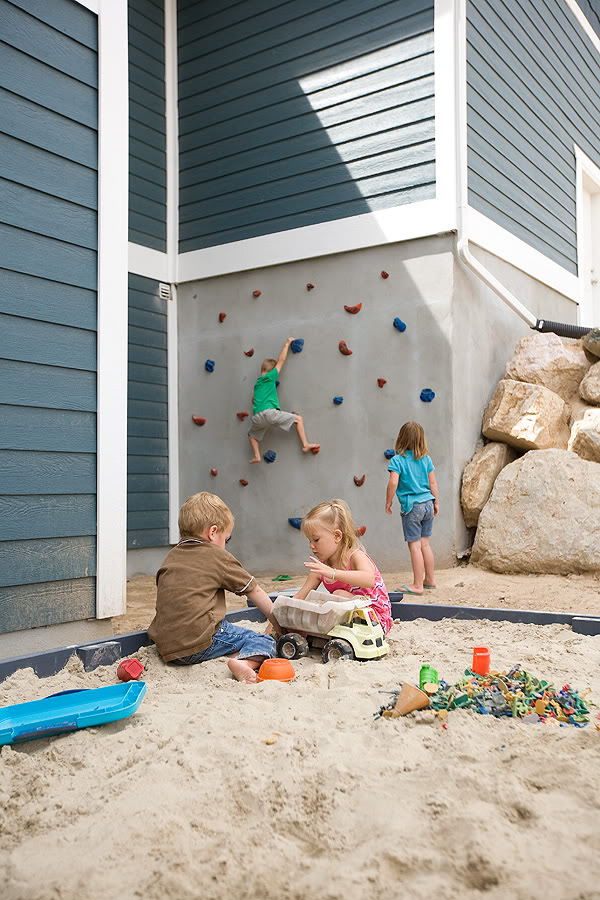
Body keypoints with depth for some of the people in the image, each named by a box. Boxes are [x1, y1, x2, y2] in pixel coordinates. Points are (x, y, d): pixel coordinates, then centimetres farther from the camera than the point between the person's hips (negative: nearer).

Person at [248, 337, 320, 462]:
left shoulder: (257, 384, 26)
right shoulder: (270, 377, 8)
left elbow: (253, 400, 35)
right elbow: (281, 360, 13)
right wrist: (287, 344, 22)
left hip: (257, 417, 6)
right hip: (269, 412, -6)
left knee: (252, 434, 32)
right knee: (298, 419, 5)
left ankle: (256, 455, 12)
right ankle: (305, 445, -7)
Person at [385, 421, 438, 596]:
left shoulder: (397, 460, -10)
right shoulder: (426, 459, 5)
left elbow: (393, 483, -17)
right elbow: (433, 482, 8)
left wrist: (388, 503, -4)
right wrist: (436, 503, 18)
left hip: (412, 507, -5)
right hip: (427, 504, 6)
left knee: (414, 546, 0)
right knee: (425, 543, 15)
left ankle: (418, 585, 4)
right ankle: (430, 579, 24)